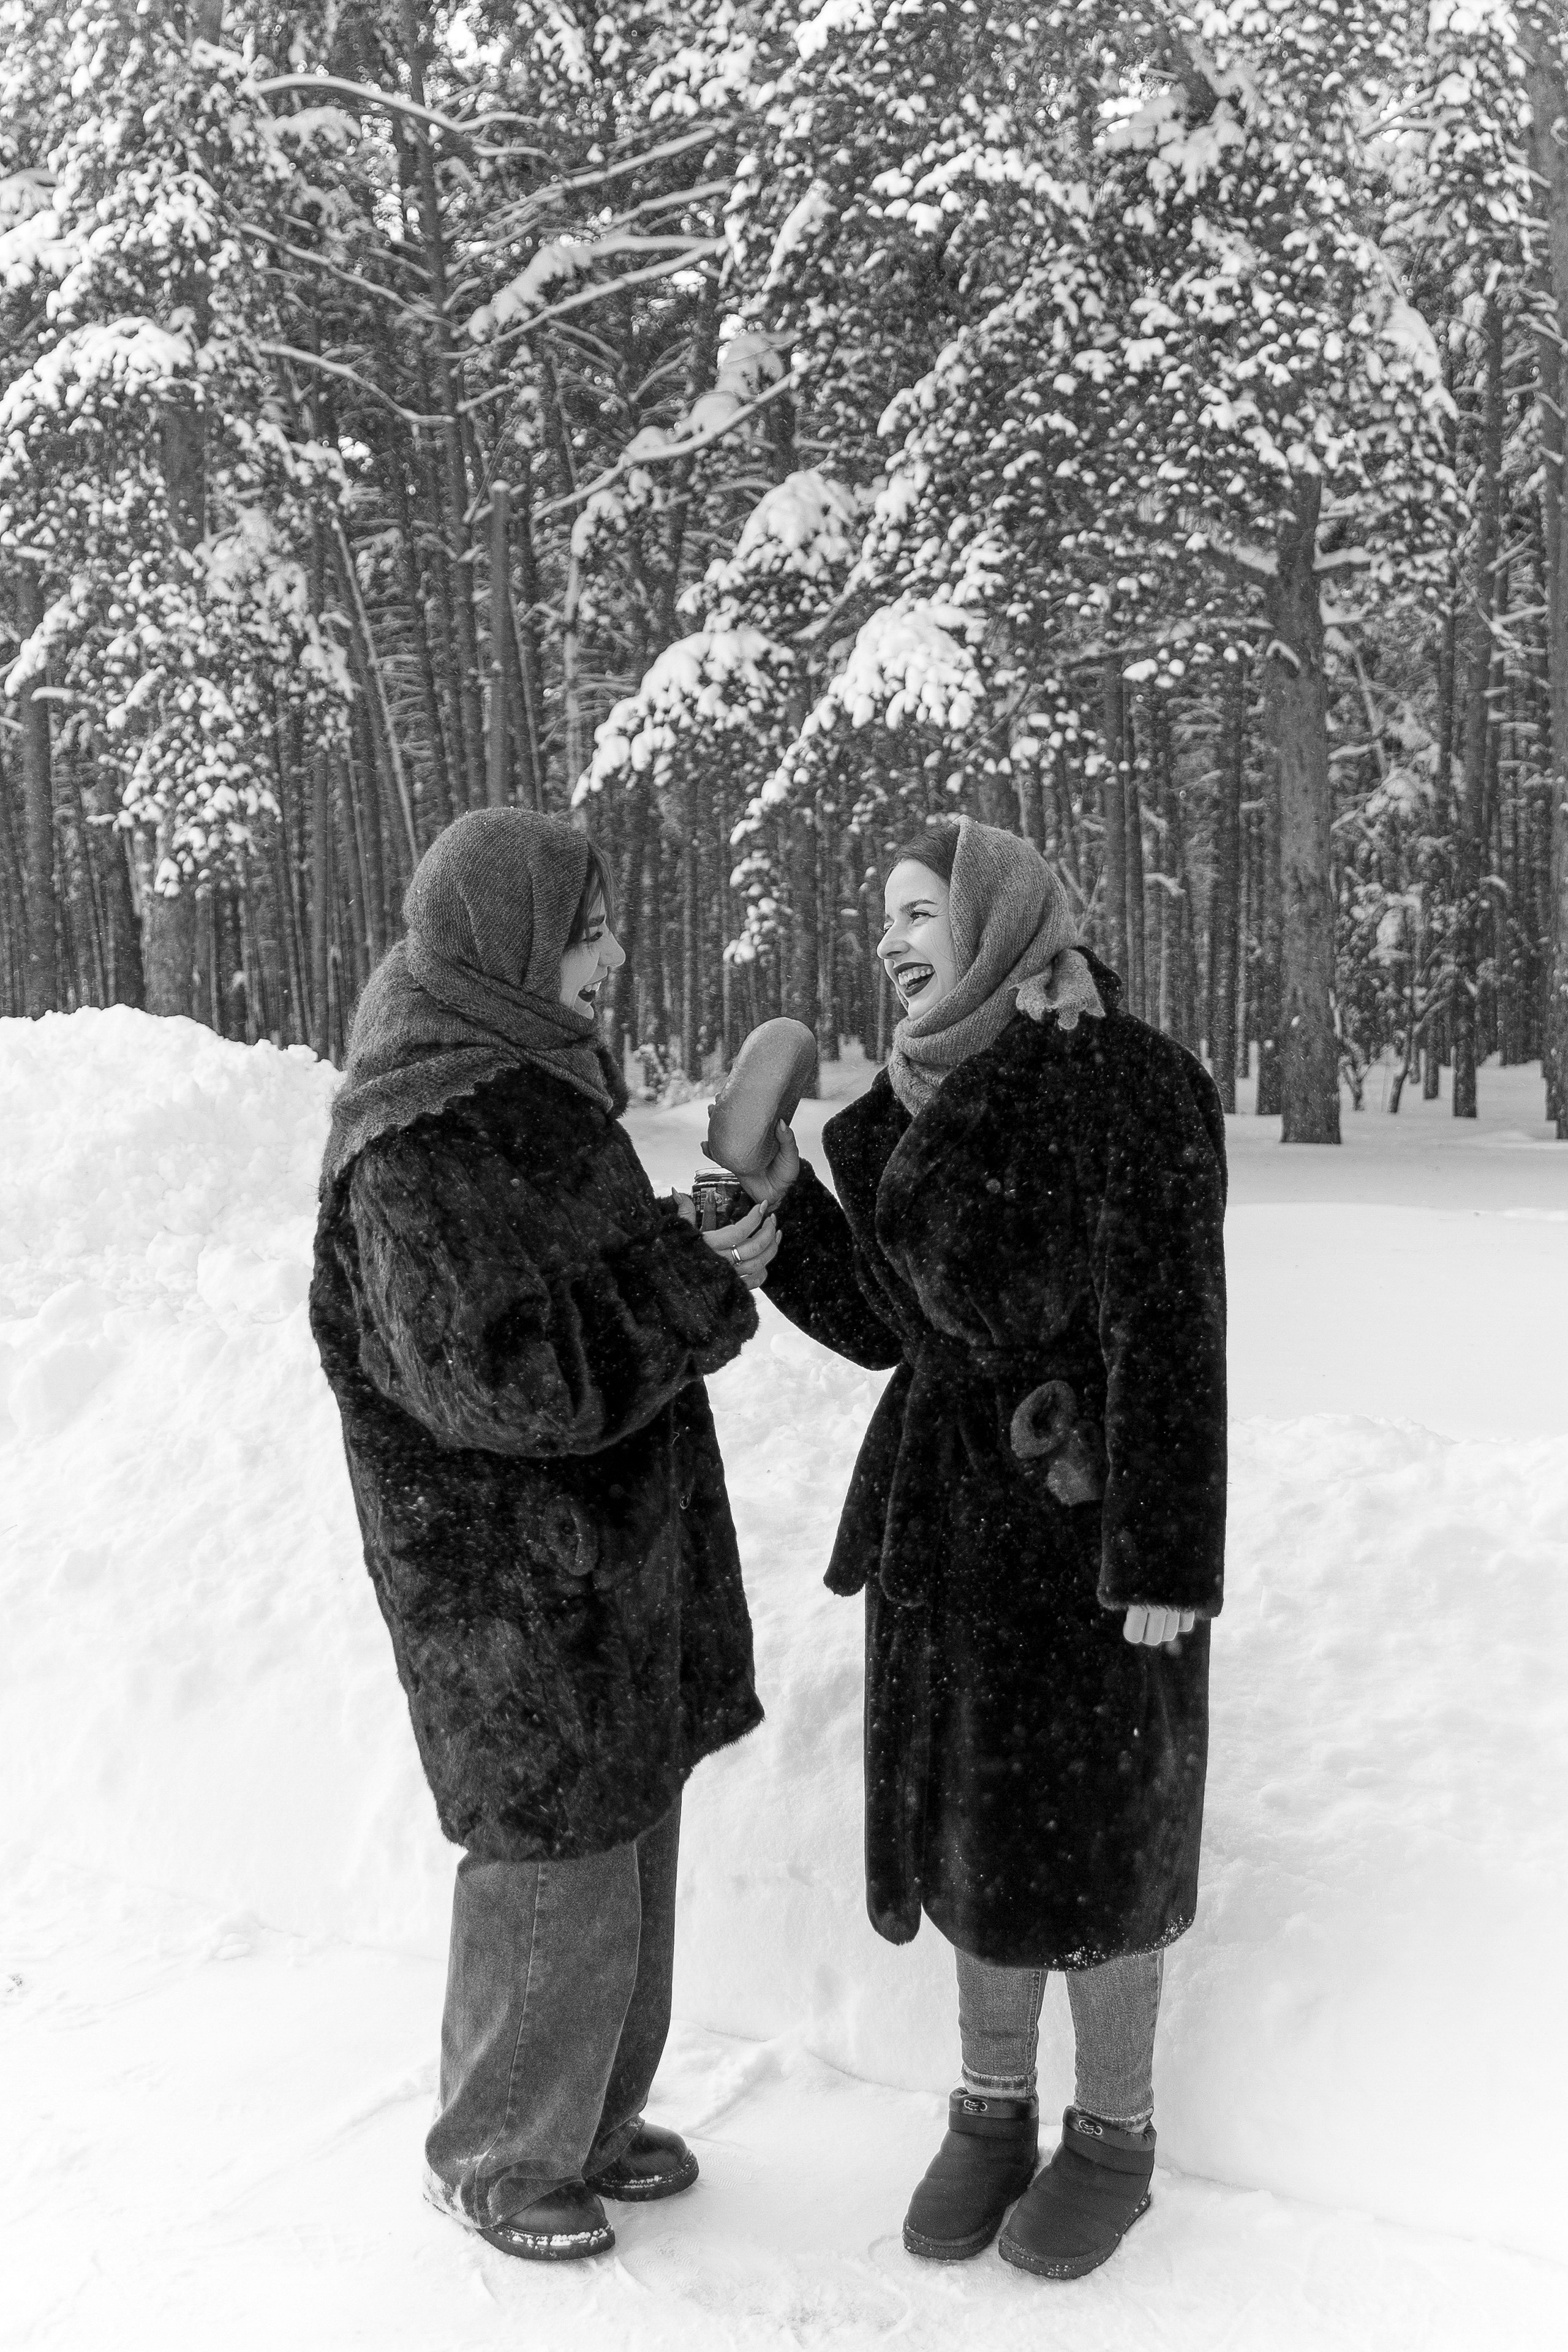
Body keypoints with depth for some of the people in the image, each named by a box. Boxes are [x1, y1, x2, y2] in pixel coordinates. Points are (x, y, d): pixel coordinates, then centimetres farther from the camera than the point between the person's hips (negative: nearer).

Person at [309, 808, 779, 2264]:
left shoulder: (539, 1090, 9)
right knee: (556, 1875, 4)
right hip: (510, 1579, -9)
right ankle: (490, 2156, 27)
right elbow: (487, 1372, -26)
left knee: (630, 1849, 18)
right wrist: (692, 1282, -21)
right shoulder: (415, 1141, -21)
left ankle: (592, 2120, 37)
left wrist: (698, 1249, 0)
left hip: (620, 1551, 9)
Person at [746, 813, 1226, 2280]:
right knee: (969, 1811, 14)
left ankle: (1114, 2133, 28)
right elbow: (881, 1323, 9)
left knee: (1091, 1827, 6)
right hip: (948, 1512, 7)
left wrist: (1167, 1565, -18)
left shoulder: (1129, 1084, -15)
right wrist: (780, 1202, -5)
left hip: (1085, 1513, -6)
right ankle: (992, 2111, 33)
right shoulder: (923, 1106, 7)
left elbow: (1167, 1329, -17)